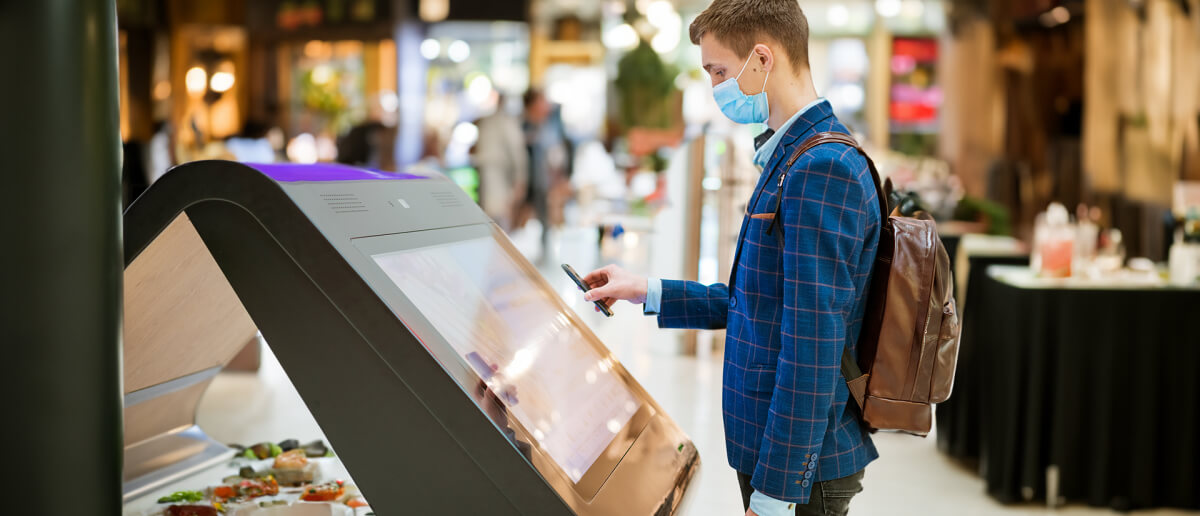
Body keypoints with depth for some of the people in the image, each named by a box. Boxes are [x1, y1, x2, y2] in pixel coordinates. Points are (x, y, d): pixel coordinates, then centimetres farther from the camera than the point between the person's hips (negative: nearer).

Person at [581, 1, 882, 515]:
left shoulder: (820, 170, -21)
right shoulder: (789, 158, 12)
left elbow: (811, 353, -24)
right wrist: (648, 293, 18)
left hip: (799, 471, -9)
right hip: (768, 450, 9)